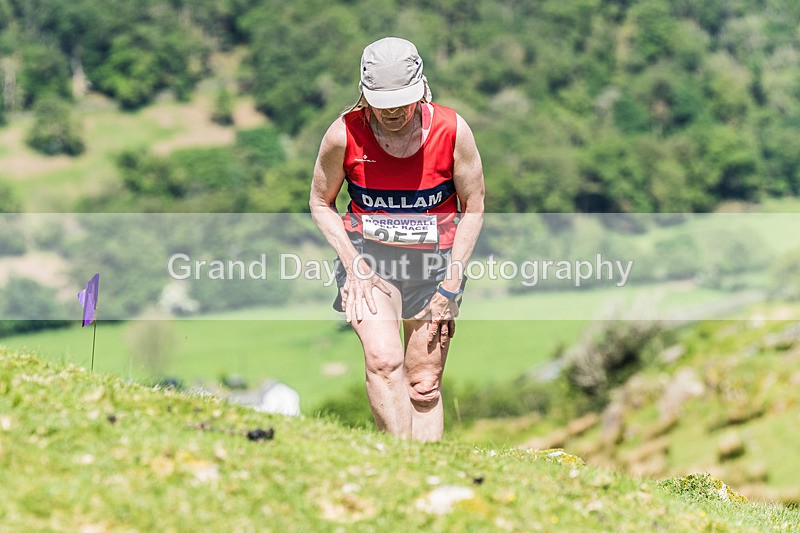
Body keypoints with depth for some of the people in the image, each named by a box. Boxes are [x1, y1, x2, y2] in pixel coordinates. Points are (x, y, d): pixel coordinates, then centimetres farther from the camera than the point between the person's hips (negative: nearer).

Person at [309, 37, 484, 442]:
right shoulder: (345, 134, -12)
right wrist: (353, 264, -8)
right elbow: (321, 203, 4)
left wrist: (450, 285, -4)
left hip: (434, 259, 1)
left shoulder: (452, 131, -12)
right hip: (368, 255, -1)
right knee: (383, 361, -23)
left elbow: (473, 206, 0)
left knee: (424, 385, 3)